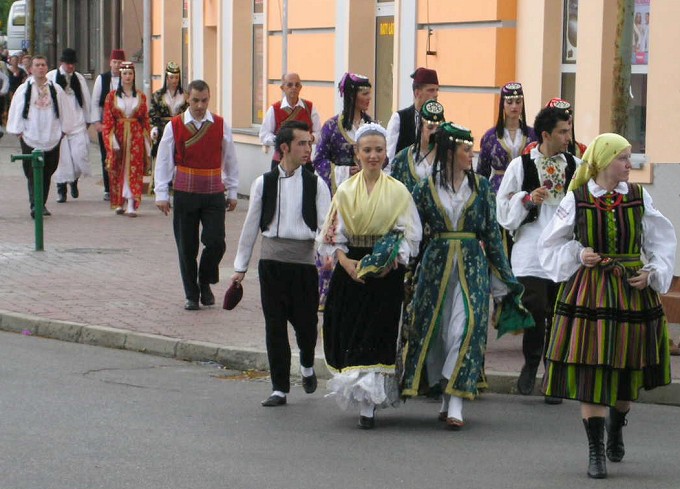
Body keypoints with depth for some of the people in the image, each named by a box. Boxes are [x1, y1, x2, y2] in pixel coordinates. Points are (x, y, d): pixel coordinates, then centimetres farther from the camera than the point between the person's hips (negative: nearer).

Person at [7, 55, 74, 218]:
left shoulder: (56, 90, 7)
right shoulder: (23, 90, 2)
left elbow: (64, 112, 11)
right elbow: (16, 112, 3)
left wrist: (64, 130, 7)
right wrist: (19, 131, -1)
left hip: (52, 139, 2)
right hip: (30, 139, -2)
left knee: (46, 174, 7)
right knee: (33, 174, -10)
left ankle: (41, 205, 18)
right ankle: (36, 206, -16)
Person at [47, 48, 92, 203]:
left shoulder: (79, 78, 9)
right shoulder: (51, 77, 0)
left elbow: (86, 99, 14)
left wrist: (87, 120, 13)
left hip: (77, 124, 2)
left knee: (79, 154, -8)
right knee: (61, 157, -2)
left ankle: (74, 180, 18)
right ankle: (61, 189, 8)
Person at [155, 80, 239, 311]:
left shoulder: (220, 125, 1)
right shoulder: (174, 126, -2)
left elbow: (230, 160, 9)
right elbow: (163, 161, 1)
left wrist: (232, 192, 9)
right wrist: (161, 194, -2)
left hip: (214, 193, 0)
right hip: (184, 193, 0)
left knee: (216, 242, -8)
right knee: (186, 246, 4)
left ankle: (205, 283, 18)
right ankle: (191, 295, 17)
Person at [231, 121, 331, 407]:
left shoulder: (315, 184, 2)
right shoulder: (264, 183, 4)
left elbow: (325, 224, -4)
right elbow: (251, 225, 9)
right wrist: (240, 266, 11)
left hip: (304, 257, -1)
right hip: (272, 257, 1)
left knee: (305, 320, 1)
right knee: (274, 324, 2)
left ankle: (307, 366, 34)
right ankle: (279, 388, 10)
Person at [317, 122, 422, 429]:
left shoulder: (398, 191, 3)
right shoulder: (345, 191, 8)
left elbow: (409, 234, 0)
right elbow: (332, 234, 5)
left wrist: (394, 259, -17)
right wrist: (345, 260, -13)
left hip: (387, 272, -2)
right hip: (351, 270, 2)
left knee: (376, 333, -8)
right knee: (349, 332, 0)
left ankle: (368, 405, -9)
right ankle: (364, 397, 15)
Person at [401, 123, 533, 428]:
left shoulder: (481, 187, 7)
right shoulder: (426, 188, 3)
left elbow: (492, 232, 9)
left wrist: (504, 276, 8)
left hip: (472, 265, 0)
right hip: (436, 263, 0)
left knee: (466, 326, -13)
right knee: (436, 328, 2)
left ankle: (455, 403, -15)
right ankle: (448, 398, 15)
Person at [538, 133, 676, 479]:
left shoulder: (638, 197, 1)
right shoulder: (577, 200, -4)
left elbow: (663, 241, 9)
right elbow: (551, 245, 6)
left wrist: (651, 272, -6)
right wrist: (578, 255, -10)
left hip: (633, 291, 2)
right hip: (588, 291, -2)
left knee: (628, 369, 10)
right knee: (591, 372, -5)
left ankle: (616, 429, 40)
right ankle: (595, 450, 4)